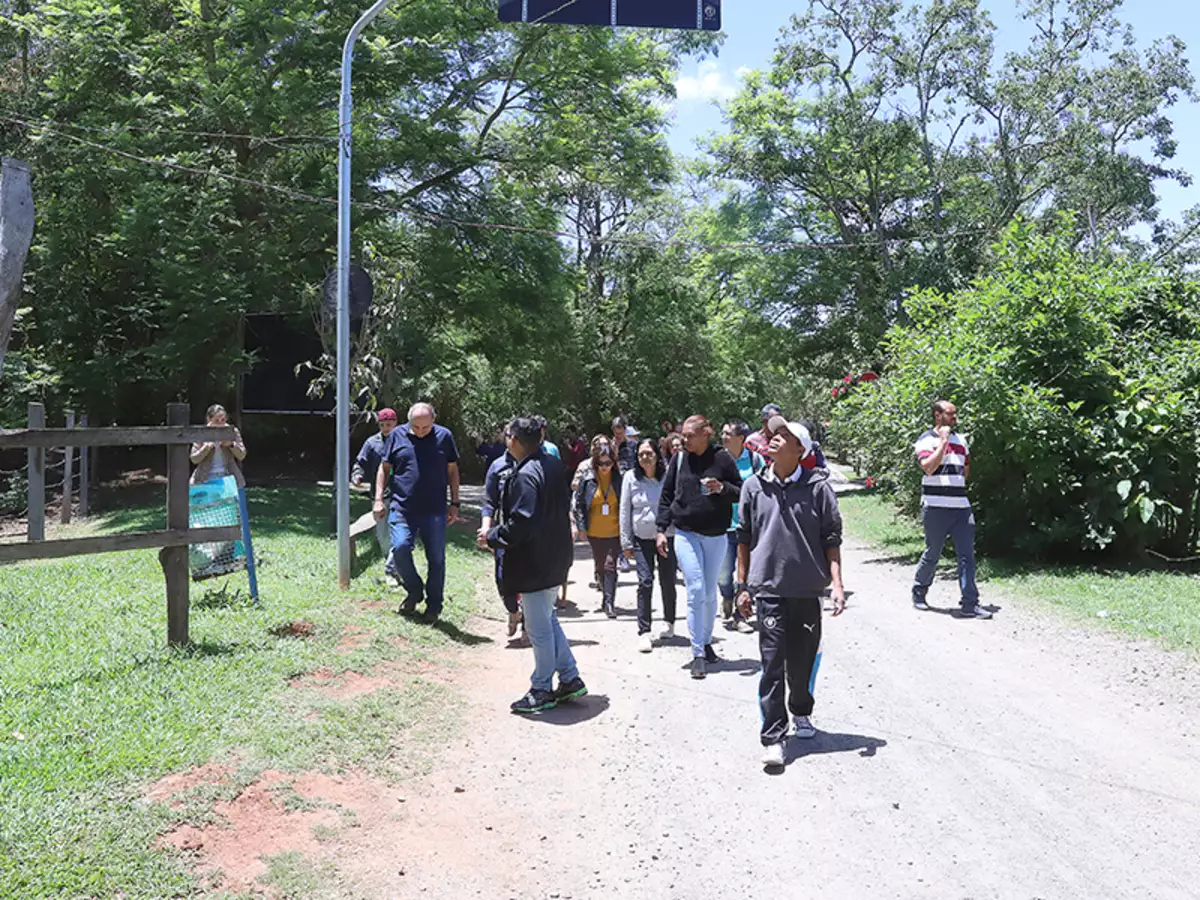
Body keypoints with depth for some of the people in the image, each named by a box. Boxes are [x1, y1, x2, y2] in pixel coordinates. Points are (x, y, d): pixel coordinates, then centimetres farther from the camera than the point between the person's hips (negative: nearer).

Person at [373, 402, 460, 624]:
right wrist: (379, 499, 3)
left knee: (436, 558, 4)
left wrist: (454, 504, 6)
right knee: (400, 548, -16)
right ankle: (414, 591, 10)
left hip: (435, 510, 0)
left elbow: (452, 471, 8)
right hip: (403, 508, 0)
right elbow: (384, 467, 10)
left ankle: (434, 605, 22)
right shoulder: (398, 435, 2)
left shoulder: (444, 436, 0)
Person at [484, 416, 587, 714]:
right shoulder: (553, 465, 6)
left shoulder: (526, 475, -23)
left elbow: (521, 522, -28)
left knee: (539, 628, 4)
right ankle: (570, 679, 27)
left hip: (535, 563, -10)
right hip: (555, 557, 10)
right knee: (548, 619, 22)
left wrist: (493, 537, -11)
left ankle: (542, 690, 18)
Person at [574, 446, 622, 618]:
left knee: (610, 565, -11)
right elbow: (579, 504, 2)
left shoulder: (619, 480, -4)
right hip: (595, 533, 2)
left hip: (615, 532, -2)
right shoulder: (587, 480, -2)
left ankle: (609, 602, -8)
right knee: (599, 567, 15)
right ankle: (607, 596, 35)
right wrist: (581, 527, -3)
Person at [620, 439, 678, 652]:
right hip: (642, 539, 0)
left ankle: (669, 623, 32)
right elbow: (625, 511, 2)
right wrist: (626, 542, 2)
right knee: (645, 582, -7)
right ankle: (644, 632, -1)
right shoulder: (631, 478, -2)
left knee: (667, 582, 10)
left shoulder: (668, 476, -7)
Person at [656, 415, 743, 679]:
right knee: (696, 591, -8)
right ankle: (698, 653, -3)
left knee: (710, 593, 11)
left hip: (716, 536, 0)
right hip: (686, 534, 0)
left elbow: (740, 493, 2)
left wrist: (722, 488, -18)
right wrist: (661, 529, 1)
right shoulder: (679, 459, 2)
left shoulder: (722, 458, -3)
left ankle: (706, 642, 29)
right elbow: (666, 496, 7)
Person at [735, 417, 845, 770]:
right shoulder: (754, 486, 2)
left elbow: (831, 538, 0)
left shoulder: (818, 486, -3)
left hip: (807, 588, 0)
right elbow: (744, 538, 8)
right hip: (769, 588, 0)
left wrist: (837, 583, -6)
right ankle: (773, 737, 3)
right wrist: (743, 585, 8)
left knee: (804, 659, 13)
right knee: (772, 663, -2)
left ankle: (801, 711, 40)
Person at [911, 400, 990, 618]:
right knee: (933, 554, 5)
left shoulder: (960, 440, 15)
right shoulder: (926, 440, -5)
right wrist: (943, 441, -17)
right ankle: (919, 592, 26)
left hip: (961, 506, 5)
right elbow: (928, 468, -21)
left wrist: (956, 484, 13)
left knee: (967, 555, -1)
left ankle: (970, 604, 2)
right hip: (936, 508, -5)